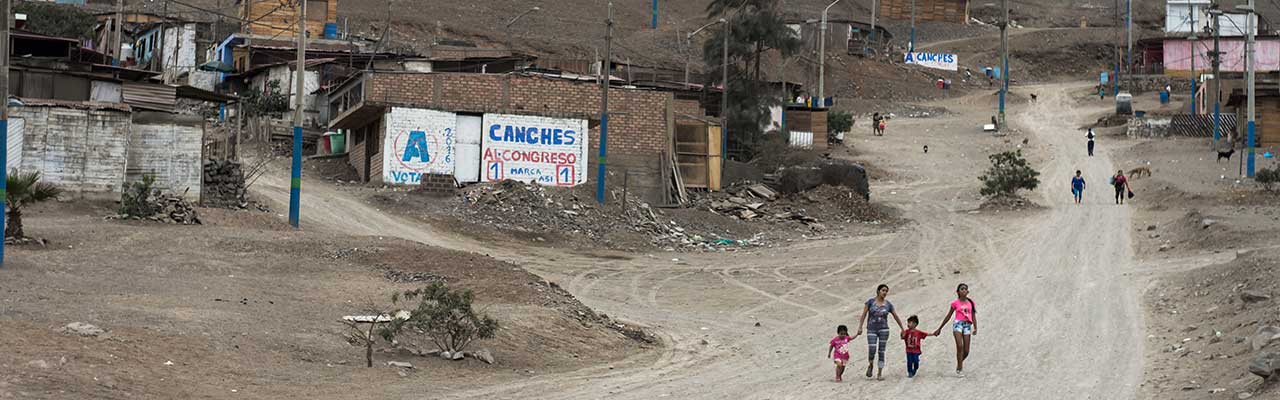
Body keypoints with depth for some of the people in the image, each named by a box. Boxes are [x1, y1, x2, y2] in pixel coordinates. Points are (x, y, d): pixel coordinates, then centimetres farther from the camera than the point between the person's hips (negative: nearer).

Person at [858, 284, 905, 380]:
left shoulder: (888, 304, 4)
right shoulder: (870, 302, -1)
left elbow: (896, 317, 12)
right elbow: (864, 314, -2)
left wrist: (902, 329, 14)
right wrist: (860, 327, -9)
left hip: (883, 329, 1)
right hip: (872, 330, -1)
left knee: (881, 352, 1)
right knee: (872, 350, -15)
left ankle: (880, 374, 7)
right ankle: (870, 365, 15)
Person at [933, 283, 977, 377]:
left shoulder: (971, 303, 12)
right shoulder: (955, 303, 5)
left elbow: (973, 317, 9)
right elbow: (948, 317, 11)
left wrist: (975, 328, -7)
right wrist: (939, 329, 13)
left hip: (967, 325, 3)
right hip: (958, 324, -3)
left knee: (966, 351, 1)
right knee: (960, 346, -21)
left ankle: (959, 365, 29)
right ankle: (960, 370, -14)